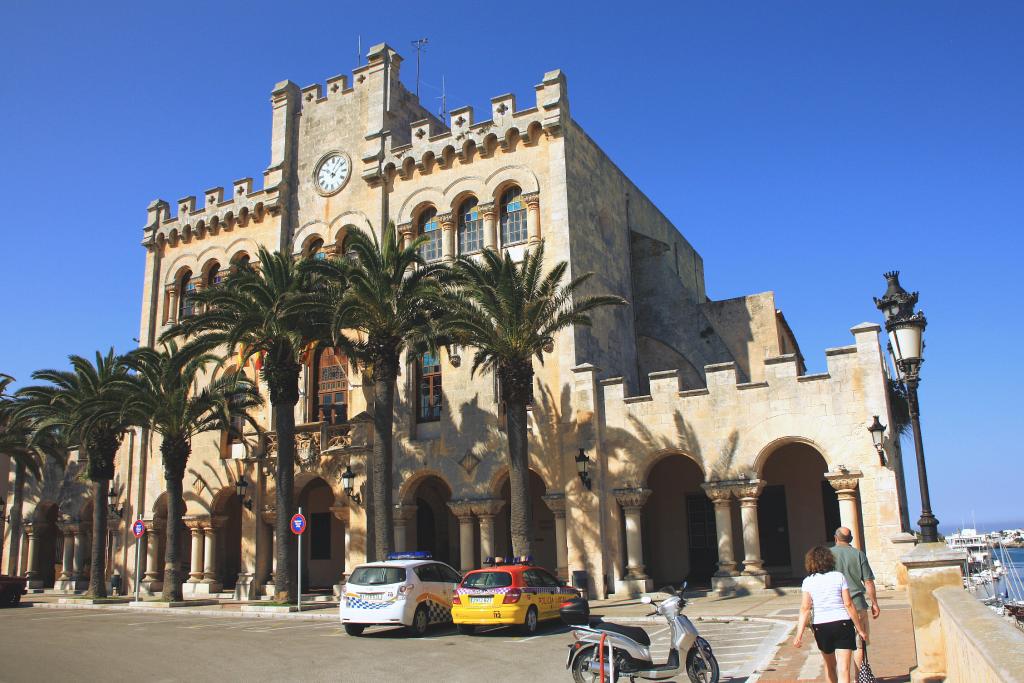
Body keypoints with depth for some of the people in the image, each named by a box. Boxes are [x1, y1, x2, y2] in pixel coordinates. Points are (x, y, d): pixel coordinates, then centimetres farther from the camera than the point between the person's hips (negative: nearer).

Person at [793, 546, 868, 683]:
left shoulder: (808, 581, 1)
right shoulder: (839, 577, 0)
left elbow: (805, 608, -7)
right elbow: (848, 604, -4)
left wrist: (799, 635, -8)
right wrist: (860, 629, 3)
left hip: (820, 626, 2)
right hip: (843, 624, -1)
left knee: (829, 665, 23)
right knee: (843, 668, -5)